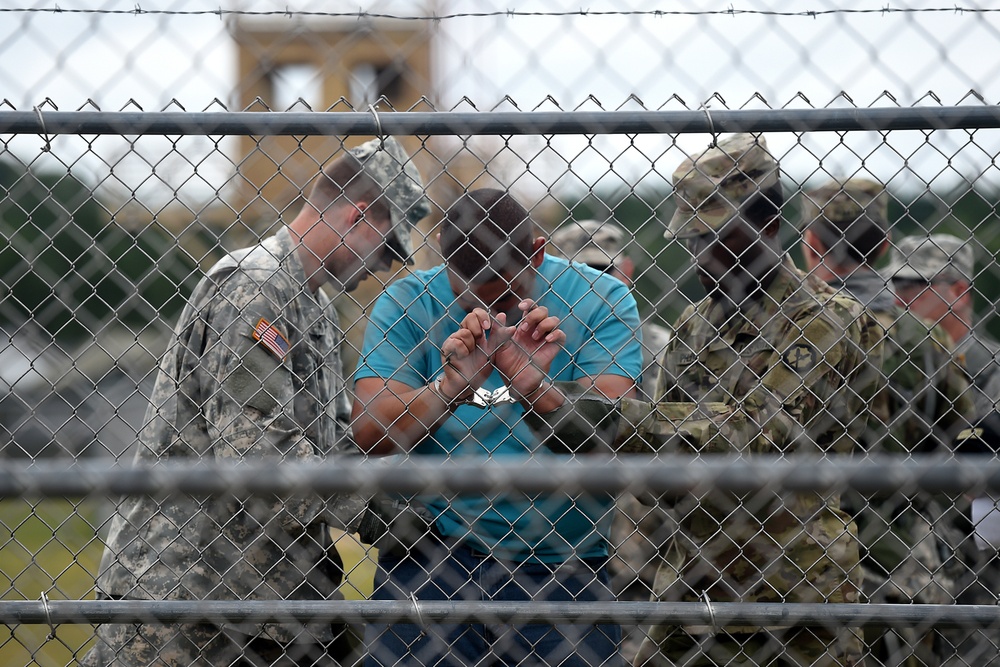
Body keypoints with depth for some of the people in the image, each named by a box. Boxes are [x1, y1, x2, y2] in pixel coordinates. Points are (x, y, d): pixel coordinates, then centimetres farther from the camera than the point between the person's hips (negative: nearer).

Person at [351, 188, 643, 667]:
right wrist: (449, 387, -27)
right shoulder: (409, 303, -2)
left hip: (563, 568, 0)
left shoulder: (599, 300, -4)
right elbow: (368, 439, -12)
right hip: (430, 553, 0)